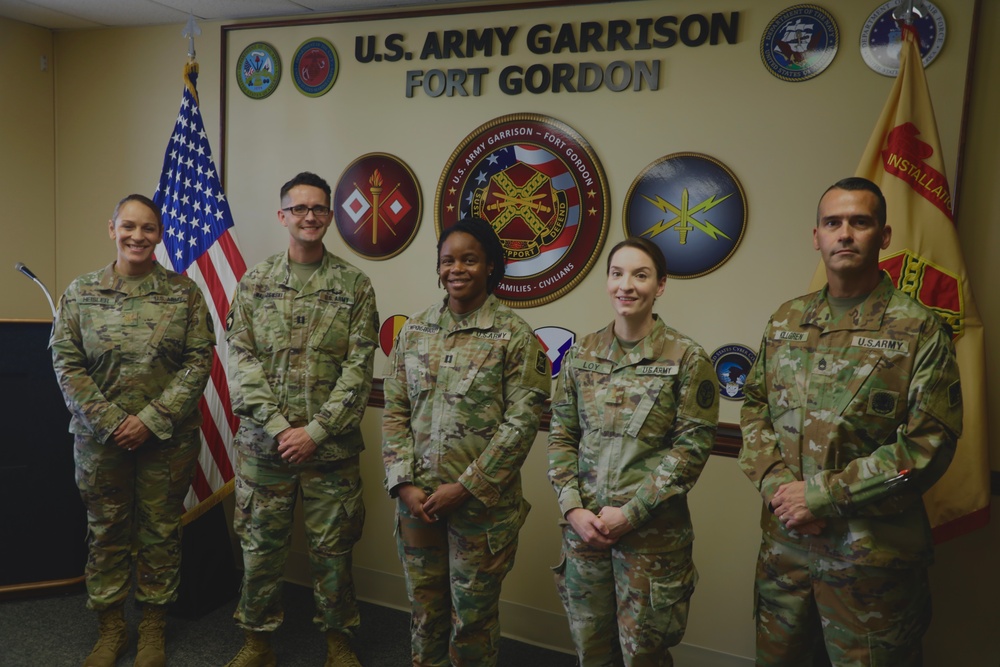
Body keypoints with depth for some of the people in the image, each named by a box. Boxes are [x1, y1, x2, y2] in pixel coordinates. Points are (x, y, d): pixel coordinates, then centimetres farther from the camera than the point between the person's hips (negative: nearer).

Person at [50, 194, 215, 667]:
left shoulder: (184, 292, -2)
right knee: (107, 531, 13)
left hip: (168, 437, -1)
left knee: (160, 531, 9)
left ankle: (153, 628, 27)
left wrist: (152, 419, -13)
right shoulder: (80, 292, 1)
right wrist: (110, 423, -11)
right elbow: (66, 364, -2)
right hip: (99, 437, 1)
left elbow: (199, 362, -6)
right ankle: (110, 628, 30)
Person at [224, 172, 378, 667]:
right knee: (261, 544, 11)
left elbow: (358, 367, -5)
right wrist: (278, 426, -11)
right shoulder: (255, 282, 5)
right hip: (263, 441, 1)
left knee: (332, 546, 9)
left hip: (331, 445, -1)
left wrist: (315, 430, -12)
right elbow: (241, 357, -1)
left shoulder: (355, 286, 1)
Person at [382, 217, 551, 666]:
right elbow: (395, 410, 4)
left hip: (482, 501, -3)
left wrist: (465, 487, -14)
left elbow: (522, 422, -12)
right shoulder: (414, 330, 4)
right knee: (425, 605, 18)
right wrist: (404, 482, -6)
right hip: (417, 498, 4)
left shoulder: (515, 335, -8)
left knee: (473, 611, 12)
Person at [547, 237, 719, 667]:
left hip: (652, 531, -3)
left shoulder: (687, 358, -7)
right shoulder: (581, 354, 3)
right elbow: (561, 436, 5)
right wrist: (572, 507, -7)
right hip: (584, 526, 3)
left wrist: (630, 512, -14)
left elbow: (693, 447, -10)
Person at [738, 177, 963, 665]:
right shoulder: (785, 322, 7)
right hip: (784, 542, 4)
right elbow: (755, 408, 7)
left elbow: (930, 444, -13)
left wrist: (821, 494, -16)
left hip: (872, 554, -4)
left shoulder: (920, 330, -7)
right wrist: (775, 484, -10)